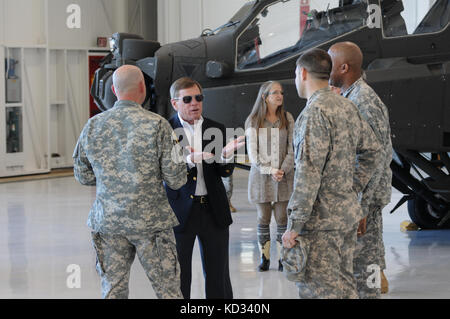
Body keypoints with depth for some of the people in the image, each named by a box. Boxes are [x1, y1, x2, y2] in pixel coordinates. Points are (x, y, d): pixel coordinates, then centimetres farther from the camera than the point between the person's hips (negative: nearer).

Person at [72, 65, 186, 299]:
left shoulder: (93, 126, 0)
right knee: (168, 291, 6)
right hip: (151, 222, -3)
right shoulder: (157, 125, -10)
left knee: (112, 290, 9)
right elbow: (176, 180, -9)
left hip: (107, 222, 3)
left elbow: (83, 177, 9)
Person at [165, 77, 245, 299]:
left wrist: (226, 155, -22)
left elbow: (225, 173, 1)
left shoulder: (216, 130, 5)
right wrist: (187, 162, -33)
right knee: (178, 276, 6)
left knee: (218, 276, 9)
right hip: (180, 211, -3)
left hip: (213, 210, 3)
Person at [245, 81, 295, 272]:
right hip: (261, 176, -1)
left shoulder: (287, 119, 5)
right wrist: (269, 170, -14)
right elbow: (252, 152, -3)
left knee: (282, 219, 1)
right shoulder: (253, 120, 0)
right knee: (263, 219, 3)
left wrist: (283, 170, -11)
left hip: (284, 177, 1)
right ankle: (264, 258, 10)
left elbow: (292, 149, 3)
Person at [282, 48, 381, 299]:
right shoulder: (348, 107, 9)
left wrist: (294, 226, -19)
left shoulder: (314, 113, -18)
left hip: (322, 221, -9)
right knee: (345, 284, 16)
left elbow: (309, 174, -22)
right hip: (349, 213, 9)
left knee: (318, 290, -5)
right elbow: (372, 149, 19)